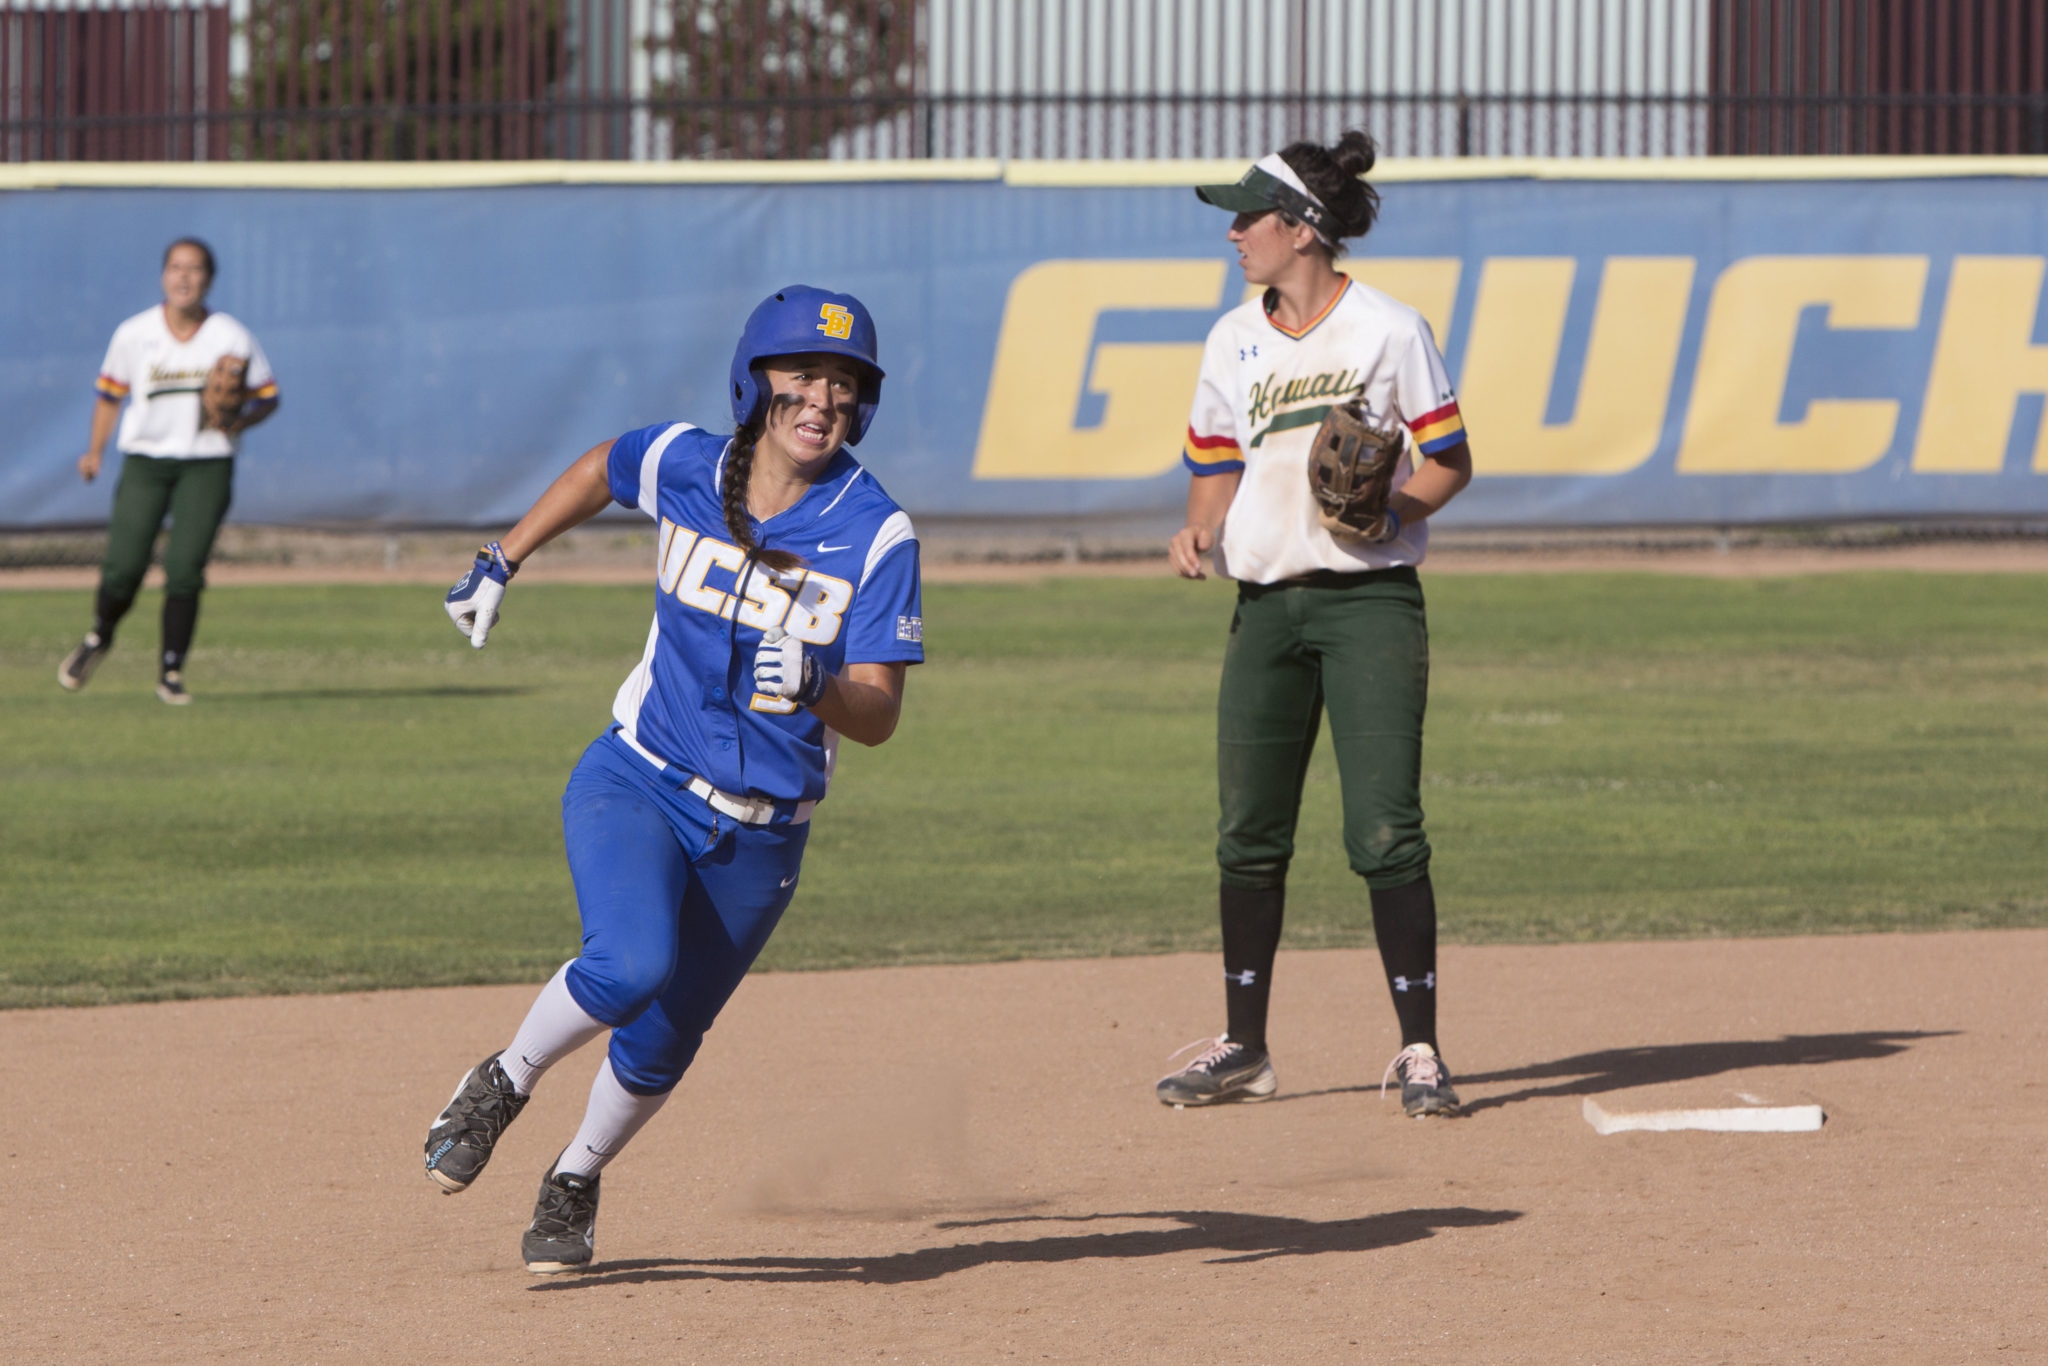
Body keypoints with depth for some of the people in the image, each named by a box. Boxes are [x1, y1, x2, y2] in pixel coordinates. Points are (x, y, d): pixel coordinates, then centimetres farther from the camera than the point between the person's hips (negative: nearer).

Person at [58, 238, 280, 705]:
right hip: (145, 461, 1)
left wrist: (239, 422, -16)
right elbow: (110, 393, 10)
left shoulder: (233, 339, -3)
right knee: (123, 569, -8)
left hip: (206, 465, -1)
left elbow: (268, 397, 5)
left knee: (184, 570, -12)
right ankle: (99, 638, 24)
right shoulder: (133, 334, -1)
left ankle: (171, 674, 2)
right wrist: (95, 450, -1)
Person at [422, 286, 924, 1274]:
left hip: (760, 838, 1)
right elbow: (600, 469, 16)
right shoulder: (684, 468, -8)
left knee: (662, 1043, 11)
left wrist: (813, 687, -37)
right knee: (630, 965, -28)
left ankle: (575, 1181, 40)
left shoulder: (877, 535, -14)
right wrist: (499, 563, 18)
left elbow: (879, 716, -17)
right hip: (635, 783, -1)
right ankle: (503, 1083, -1)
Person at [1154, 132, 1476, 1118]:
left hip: (1370, 599, -5)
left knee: (1384, 831, -11)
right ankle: (1244, 1047, 16)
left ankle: (1419, 1049, -5)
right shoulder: (1234, 341, 12)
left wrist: (1396, 506, -19)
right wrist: (1201, 529, -4)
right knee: (1248, 834, 5)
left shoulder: (1389, 330, -3)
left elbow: (1450, 462, 0)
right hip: (1267, 602, 5)